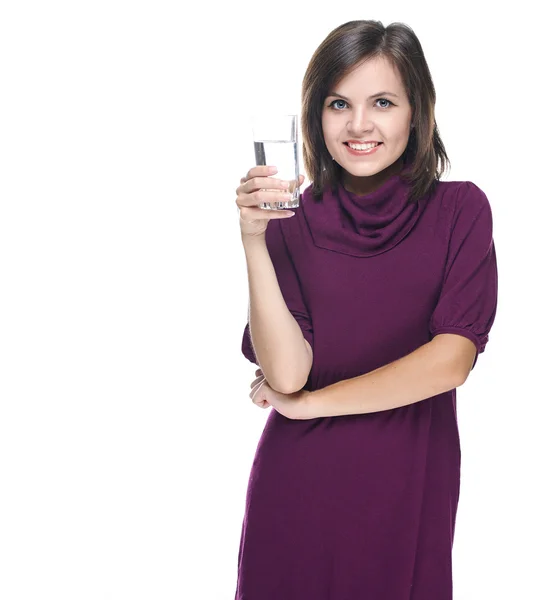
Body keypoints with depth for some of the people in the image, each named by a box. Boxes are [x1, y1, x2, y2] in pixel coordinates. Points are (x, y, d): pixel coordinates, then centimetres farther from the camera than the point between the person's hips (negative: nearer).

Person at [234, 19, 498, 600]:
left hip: (411, 486, 0)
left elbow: (452, 359, -13)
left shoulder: (460, 209, -5)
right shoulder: (291, 220, -4)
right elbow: (286, 373, -13)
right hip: (299, 485, 0)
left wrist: (309, 403, -8)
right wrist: (253, 242, -22)